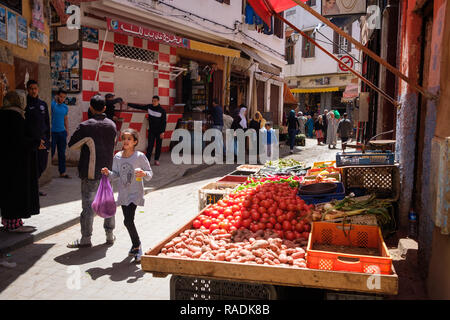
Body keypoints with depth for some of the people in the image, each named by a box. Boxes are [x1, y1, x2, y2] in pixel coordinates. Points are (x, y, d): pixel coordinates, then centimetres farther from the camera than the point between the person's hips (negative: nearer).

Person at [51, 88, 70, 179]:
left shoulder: (65, 107, 11)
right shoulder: (52, 104, -5)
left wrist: (67, 130, 14)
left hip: (62, 132, 5)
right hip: (53, 132, -5)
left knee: (62, 153, 8)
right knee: (51, 152, 0)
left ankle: (62, 172, 14)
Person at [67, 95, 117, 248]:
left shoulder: (85, 126, -14)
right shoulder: (112, 125, 3)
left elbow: (72, 144, -7)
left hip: (91, 172, -5)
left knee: (88, 204, 1)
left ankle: (86, 239, 8)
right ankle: (110, 235, 23)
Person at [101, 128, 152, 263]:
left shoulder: (140, 156, -10)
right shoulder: (117, 156, 3)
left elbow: (150, 173, -5)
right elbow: (116, 174, 11)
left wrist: (144, 174, -26)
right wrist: (108, 173, -8)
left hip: (135, 193, -5)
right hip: (123, 193, 5)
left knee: (128, 221, -14)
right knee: (128, 220, 13)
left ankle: (136, 246, 8)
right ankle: (136, 244, 33)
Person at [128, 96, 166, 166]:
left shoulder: (162, 110, -10)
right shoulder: (149, 107, -1)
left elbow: (164, 122, -9)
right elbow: (139, 107, 4)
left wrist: (162, 132, -14)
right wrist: (128, 104, 2)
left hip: (159, 131, -2)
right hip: (151, 130, 2)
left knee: (158, 146, 6)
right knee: (150, 145, -5)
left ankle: (157, 160, 17)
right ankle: (147, 160, -5)